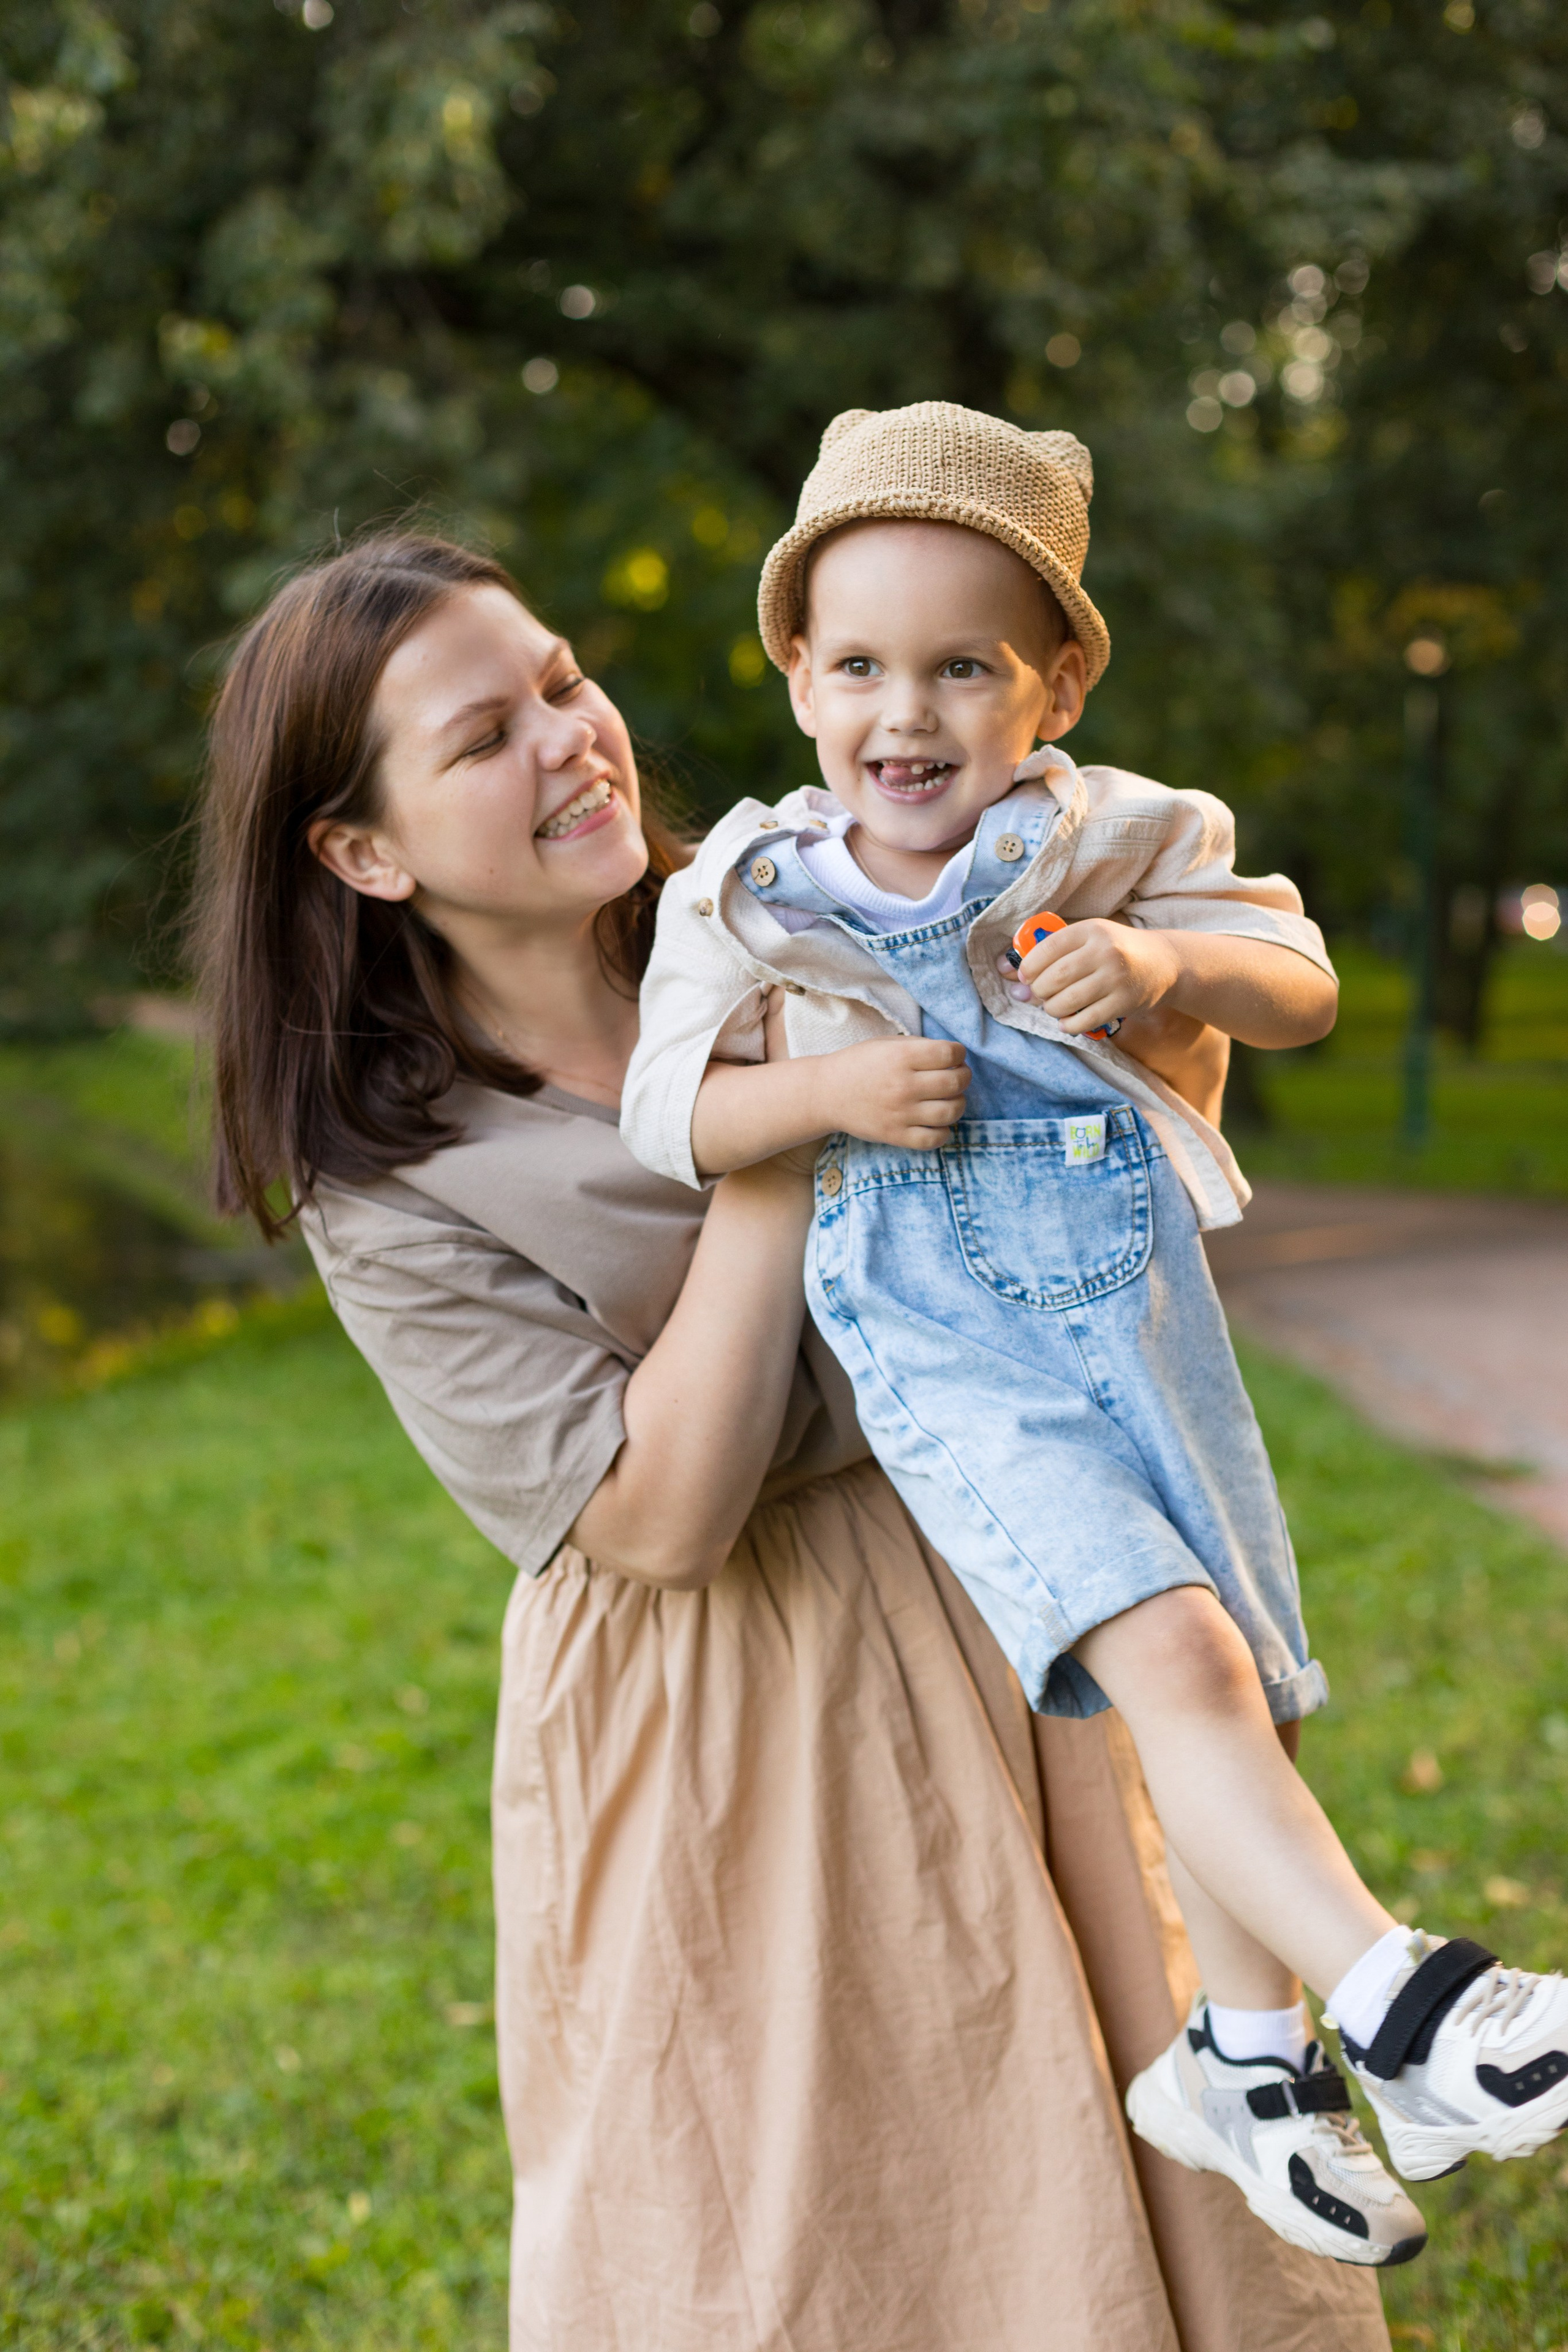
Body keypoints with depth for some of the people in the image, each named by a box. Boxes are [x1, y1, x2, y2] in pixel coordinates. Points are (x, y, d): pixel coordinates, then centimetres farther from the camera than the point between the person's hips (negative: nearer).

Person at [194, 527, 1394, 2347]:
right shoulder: (388, 1184, -12)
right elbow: (661, 1522, -19)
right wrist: (780, 1138, -22)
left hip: (987, 1609, 4)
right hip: (714, 1735, -3)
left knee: (1075, 2156, 13)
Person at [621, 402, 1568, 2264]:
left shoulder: (1113, 842, -1)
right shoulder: (748, 895, -1)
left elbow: (1302, 988, 1)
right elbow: (664, 1108, -1)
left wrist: (1170, 966, -20)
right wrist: (827, 1089, -18)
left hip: (1132, 1287, 3)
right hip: (935, 1332, -2)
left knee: (1218, 1671, 9)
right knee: (1167, 1650, -21)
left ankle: (1245, 2049, 26)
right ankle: (1395, 2000, -22)